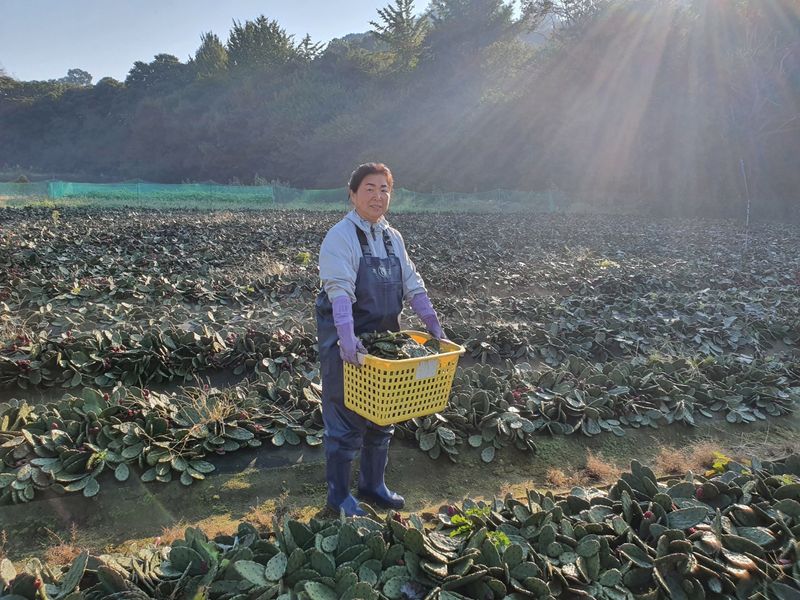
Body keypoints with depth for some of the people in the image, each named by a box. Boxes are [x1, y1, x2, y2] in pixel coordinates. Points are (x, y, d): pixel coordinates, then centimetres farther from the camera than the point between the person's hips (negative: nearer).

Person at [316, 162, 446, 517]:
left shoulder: (393, 238, 9)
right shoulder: (340, 236, -14)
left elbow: (413, 285, 10)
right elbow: (340, 292, -26)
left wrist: (434, 326, 4)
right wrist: (347, 340, -37)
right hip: (345, 346, -7)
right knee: (345, 421, 4)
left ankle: (372, 485, 36)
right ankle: (338, 495, 23)